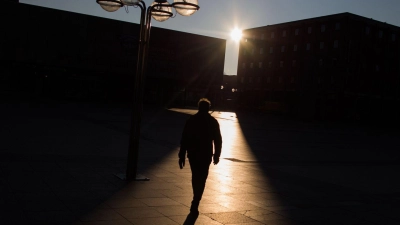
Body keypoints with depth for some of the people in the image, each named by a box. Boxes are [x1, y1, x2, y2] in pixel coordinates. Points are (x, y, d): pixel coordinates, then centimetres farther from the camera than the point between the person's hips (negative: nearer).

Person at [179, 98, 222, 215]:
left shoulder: (191, 120, 0)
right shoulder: (213, 122, 0)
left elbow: (184, 139, -3)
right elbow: (218, 140, 1)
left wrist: (182, 155, 0)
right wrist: (216, 155, 12)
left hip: (193, 154, 2)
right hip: (206, 155, -1)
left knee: (195, 177, 18)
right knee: (201, 179, 3)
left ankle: (196, 200, 32)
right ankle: (195, 205, -7)